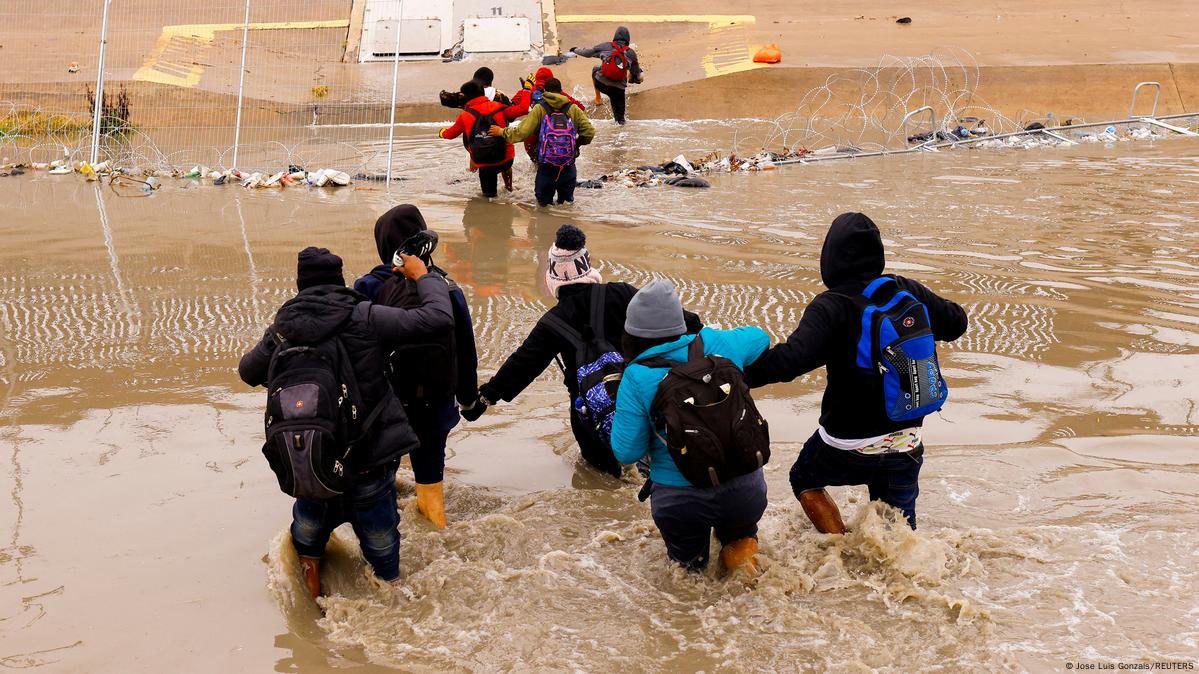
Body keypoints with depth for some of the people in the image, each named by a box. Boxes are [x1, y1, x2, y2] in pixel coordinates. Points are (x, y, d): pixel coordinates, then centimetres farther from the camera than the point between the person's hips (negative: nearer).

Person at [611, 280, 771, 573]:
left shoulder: (636, 378, -11)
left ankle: (694, 563, 3)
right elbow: (759, 338, 21)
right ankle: (741, 550, 7)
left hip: (680, 499, -1)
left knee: (688, 562, 31)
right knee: (739, 529, 34)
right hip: (746, 490, 1)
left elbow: (627, 453, -8)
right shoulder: (717, 344, -2)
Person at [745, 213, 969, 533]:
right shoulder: (908, 292, -3)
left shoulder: (831, 306, -19)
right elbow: (956, 323, 12)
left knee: (805, 480, 25)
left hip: (848, 445, -4)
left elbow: (792, 359, -32)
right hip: (906, 443, 4)